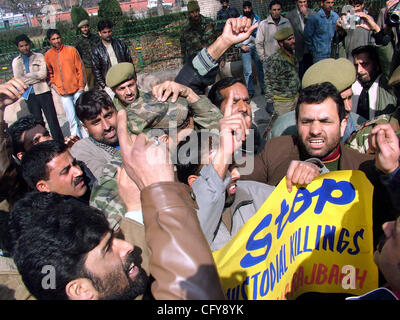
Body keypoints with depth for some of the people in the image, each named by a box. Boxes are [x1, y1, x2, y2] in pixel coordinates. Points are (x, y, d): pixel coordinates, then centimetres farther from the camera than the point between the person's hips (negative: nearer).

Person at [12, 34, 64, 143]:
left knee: (52, 120, 0)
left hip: (43, 92, -1)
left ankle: (60, 143, 9)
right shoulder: (16, 61, 7)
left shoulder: (39, 56, 4)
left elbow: (43, 74, -9)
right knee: (37, 122, 8)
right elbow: (18, 79, -5)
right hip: (29, 95, 1)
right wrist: (36, 77, -7)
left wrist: (26, 76, -8)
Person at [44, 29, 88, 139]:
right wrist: (52, 84, 4)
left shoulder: (71, 50, -2)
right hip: (63, 92, 2)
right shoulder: (48, 55, 5)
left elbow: (80, 68, 0)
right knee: (72, 119, 3)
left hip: (77, 89, -1)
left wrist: (81, 85, -4)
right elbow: (49, 72, 18)